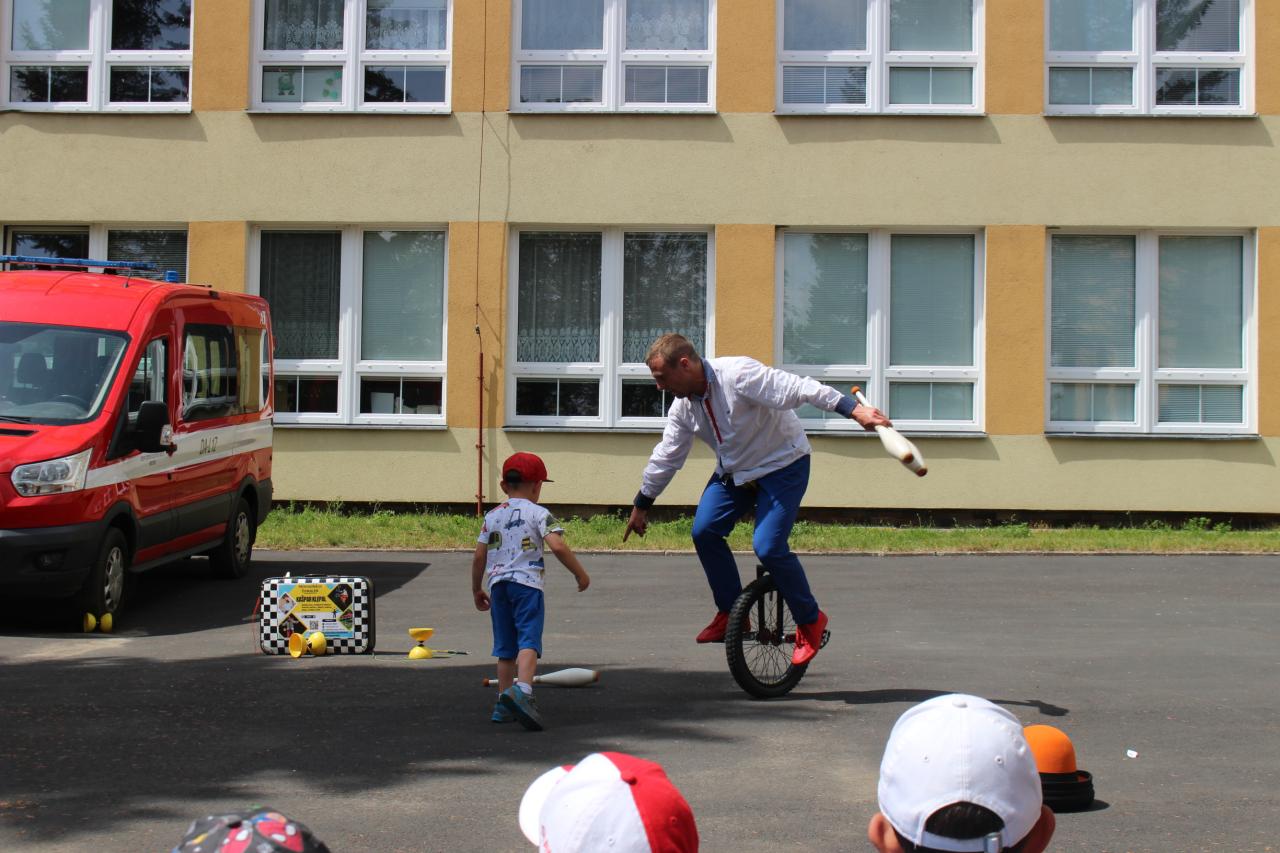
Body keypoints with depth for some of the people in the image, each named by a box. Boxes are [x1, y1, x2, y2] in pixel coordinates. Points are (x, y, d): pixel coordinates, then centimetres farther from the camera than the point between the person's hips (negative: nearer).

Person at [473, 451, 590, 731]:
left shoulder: (492, 515, 14)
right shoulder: (538, 513, -1)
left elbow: (478, 556, 13)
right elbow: (557, 546, -13)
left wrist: (477, 590, 24)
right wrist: (580, 573, -3)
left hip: (497, 583, 5)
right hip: (527, 582, -5)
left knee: (505, 647, 14)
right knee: (528, 640, -14)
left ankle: (503, 705, 17)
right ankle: (522, 690, -37)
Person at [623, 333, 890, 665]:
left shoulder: (738, 375, -28)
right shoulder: (683, 405, -2)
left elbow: (800, 389, -35)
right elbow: (666, 457, 11)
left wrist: (854, 409, -44)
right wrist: (641, 505, 18)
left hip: (783, 466, -7)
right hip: (734, 472, 7)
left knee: (768, 547, -20)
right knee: (704, 531, -9)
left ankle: (810, 621, 2)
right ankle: (731, 613, 9)